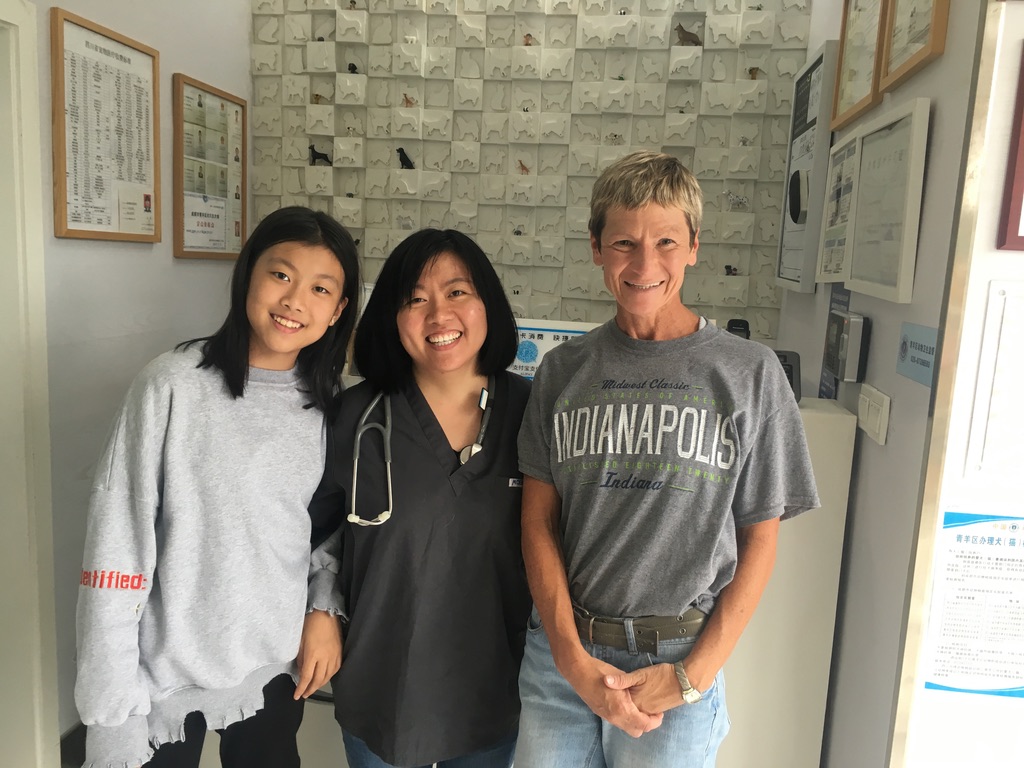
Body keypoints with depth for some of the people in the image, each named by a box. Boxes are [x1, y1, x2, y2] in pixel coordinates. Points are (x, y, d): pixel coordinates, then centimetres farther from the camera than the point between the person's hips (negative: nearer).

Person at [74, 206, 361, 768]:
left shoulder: (327, 405, -2)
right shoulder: (173, 384, -15)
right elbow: (115, 545, -13)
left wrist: (325, 609, -4)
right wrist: (111, 714, -12)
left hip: (277, 669, 4)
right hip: (165, 675, -3)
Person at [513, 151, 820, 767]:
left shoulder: (749, 372, -5)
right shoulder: (564, 370, 1)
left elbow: (760, 541, -3)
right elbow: (539, 521, 0)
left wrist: (693, 676, -8)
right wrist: (574, 658, -8)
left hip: (678, 660, -1)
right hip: (561, 653, 2)